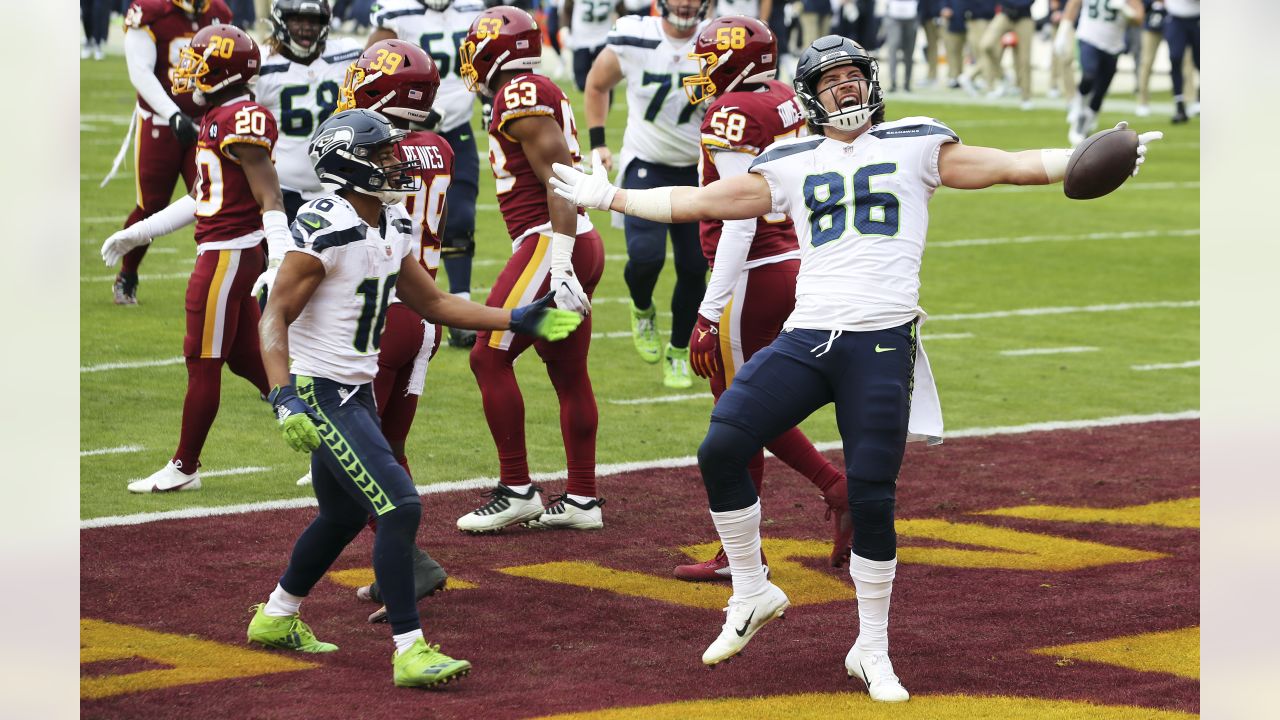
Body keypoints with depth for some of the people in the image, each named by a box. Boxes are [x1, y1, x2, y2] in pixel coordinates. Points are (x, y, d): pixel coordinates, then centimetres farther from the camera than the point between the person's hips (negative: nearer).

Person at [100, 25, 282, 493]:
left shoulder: (241, 121, -18)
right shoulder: (217, 119, 13)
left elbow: (271, 201, -21)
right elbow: (202, 198, 22)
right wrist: (139, 233, 26)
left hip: (227, 256, -10)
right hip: (230, 255, 10)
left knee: (203, 362, 1)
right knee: (247, 359, 14)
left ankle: (184, 468, 11)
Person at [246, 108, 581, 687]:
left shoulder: (392, 228, 7)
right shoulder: (325, 231, -21)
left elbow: (432, 303, 17)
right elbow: (275, 318, -22)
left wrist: (518, 321, 11)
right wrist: (284, 398, -33)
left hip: (356, 392, 10)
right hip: (320, 393, -10)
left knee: (345, 514, 23)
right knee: (400, 506, -15)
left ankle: (275, 619, 41)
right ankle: (410, 651, -11)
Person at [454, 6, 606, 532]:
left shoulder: (521, 96, -11)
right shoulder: (541, 95, 17)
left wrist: (560, 268, -23)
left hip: (550, 243, -10)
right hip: (581, 246, 10)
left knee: (490, 356, -6)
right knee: (568, 373, 12)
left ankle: (516, 491, -3)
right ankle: (582, 499, 16)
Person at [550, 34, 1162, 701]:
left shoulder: (914, 145, 8)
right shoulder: (790, 164, 15)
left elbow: (1010, 166, 2)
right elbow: (698, 201, 19)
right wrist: (609, 197, 19)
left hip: (881, 345, -3)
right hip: (805, 339, 3)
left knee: (872, 500, -5)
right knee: (720, 450, -12)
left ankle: (872, 650, 11)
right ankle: (752, 592, 8)